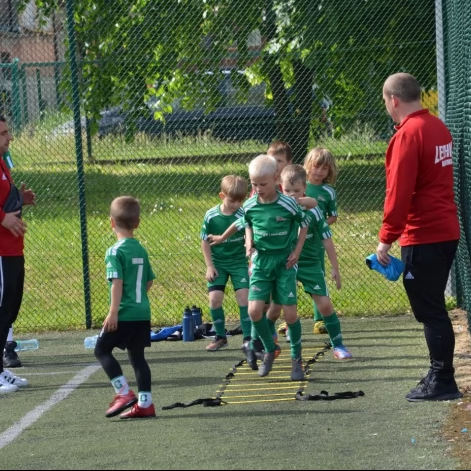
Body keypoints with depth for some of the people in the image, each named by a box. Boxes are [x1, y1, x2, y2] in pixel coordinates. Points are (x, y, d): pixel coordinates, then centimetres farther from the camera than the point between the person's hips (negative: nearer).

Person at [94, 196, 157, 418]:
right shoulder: (141, 250, 10)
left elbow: (117, 282, -19)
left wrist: (113, 312, -20)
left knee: (102, 350, 4)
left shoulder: (115, 252, -11)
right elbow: (149, 281, 16)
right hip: (143, 313, 7)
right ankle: (145, 403, 11)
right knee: (137, 356, 12)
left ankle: (124, 393, -5)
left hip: (124, 314, -7)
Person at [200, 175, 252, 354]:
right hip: (217, 263, 1)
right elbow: (205, 241, -1)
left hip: (239, 262, -1)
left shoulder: (244, 216, -15)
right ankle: (220, 337, 11)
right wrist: (209, 266, -4)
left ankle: (248, 338, 0)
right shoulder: (211, 216, -11)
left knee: (244, 297, -8)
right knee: (214, 298, -5)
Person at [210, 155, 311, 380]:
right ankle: (269, 350, 13)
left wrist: (297, 250, -3)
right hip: (261, 261, 3)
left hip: (284, 261, -3)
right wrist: (222, 238, 29)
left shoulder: (288, 204, -14)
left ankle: (297, 359, 12)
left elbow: (305, 223, 3)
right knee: (254, 310, -11)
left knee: (290, 313, -5)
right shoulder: (250, 206, -5)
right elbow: (240, 223, 17)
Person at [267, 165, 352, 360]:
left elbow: (327, 241, -4)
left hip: (310, 264, -1)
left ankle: (338, 345, 5)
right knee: (275, 305, 0)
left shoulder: (313, 212, -10)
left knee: (324, 303, -6)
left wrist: (335, 269, -2)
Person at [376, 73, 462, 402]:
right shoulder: (439, 128, 12)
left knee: (430, 310, -4)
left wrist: (386, 238, -13)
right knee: (434, 308, 16)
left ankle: (442, 383, -3)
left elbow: (399, 192, -19)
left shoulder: (409, 133, -15)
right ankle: (440, 377, 22)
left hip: (422, 237, -9)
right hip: (446, 232, 9)